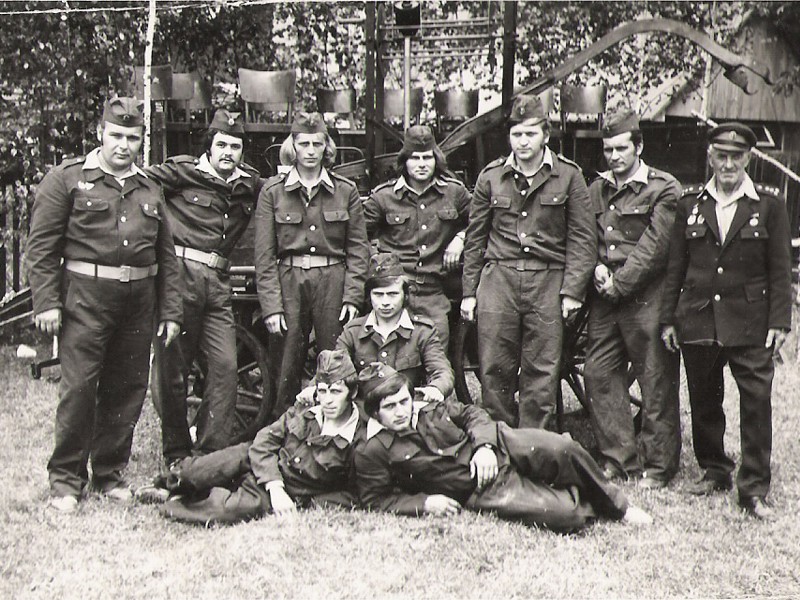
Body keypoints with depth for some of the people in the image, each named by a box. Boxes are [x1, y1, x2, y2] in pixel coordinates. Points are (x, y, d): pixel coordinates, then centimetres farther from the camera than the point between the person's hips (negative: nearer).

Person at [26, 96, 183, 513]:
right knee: (79, 387, -7)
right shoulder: (67, 179, 1)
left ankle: (110, 474, 21)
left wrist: (170, 312, 11)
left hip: (138, 301, 5)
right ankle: (66, 480, 4)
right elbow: (41, 246, -3)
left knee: (128, 391, 8)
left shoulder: (150, 190, 16)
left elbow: (167, 257, 17)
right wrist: (46, 302, -11)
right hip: (86, 296, -5)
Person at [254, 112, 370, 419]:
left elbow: (358, 249, 6)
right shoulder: (272, 191, 4)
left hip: (333, 282, 0)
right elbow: (264, 255, 1)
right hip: (288, 283, 0)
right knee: (287, 370, 3)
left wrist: (352, 297, -4)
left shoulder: (346, 191, 6)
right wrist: (271, 306, -7)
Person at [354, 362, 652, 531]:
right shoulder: (371, 453, -6)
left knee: (564, 451, -19)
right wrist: (424, 503, -15)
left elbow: (473, 414, 16)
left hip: (499, 447, 5)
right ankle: (589, 505, 10)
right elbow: (376, 499, -3)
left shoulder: (432, 409, 7)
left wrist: (483, 445, -6)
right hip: (482, 491, -5)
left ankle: (617, 506, 9)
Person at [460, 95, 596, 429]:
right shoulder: (491, 177, 9)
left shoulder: (568, 176, 3)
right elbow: (475, 238, 14)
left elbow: (583, 238, 2)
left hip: (548, 282, -2)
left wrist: (572, 290, -6)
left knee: (542, 373, -1)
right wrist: (469, 292, 10)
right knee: (495, 370, 2)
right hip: (497, 279, 2)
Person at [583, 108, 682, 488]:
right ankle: (619, 457, 15)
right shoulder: (596, 190, 15)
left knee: (656, 383, -1)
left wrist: (619, 284, -12)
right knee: (598, 374, 4)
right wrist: (597, 267, -3)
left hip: (646, 297, -6)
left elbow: (654, 247, -10)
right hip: (605, 299, 6)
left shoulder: (663, 190, -3)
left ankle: (658, 465, 8)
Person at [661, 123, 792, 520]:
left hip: (750, 324, -2)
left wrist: (779, 322, -5)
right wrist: (668, 319, 5)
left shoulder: (769, 205, 3)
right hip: (698, 320, 2)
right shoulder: (690, 204, 8)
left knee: (756, 404, -5)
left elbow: (779, 269, 2)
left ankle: (754, 490, 2)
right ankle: (714, 472, 26)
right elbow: (675, 266, 10)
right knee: (703, 402, 10)